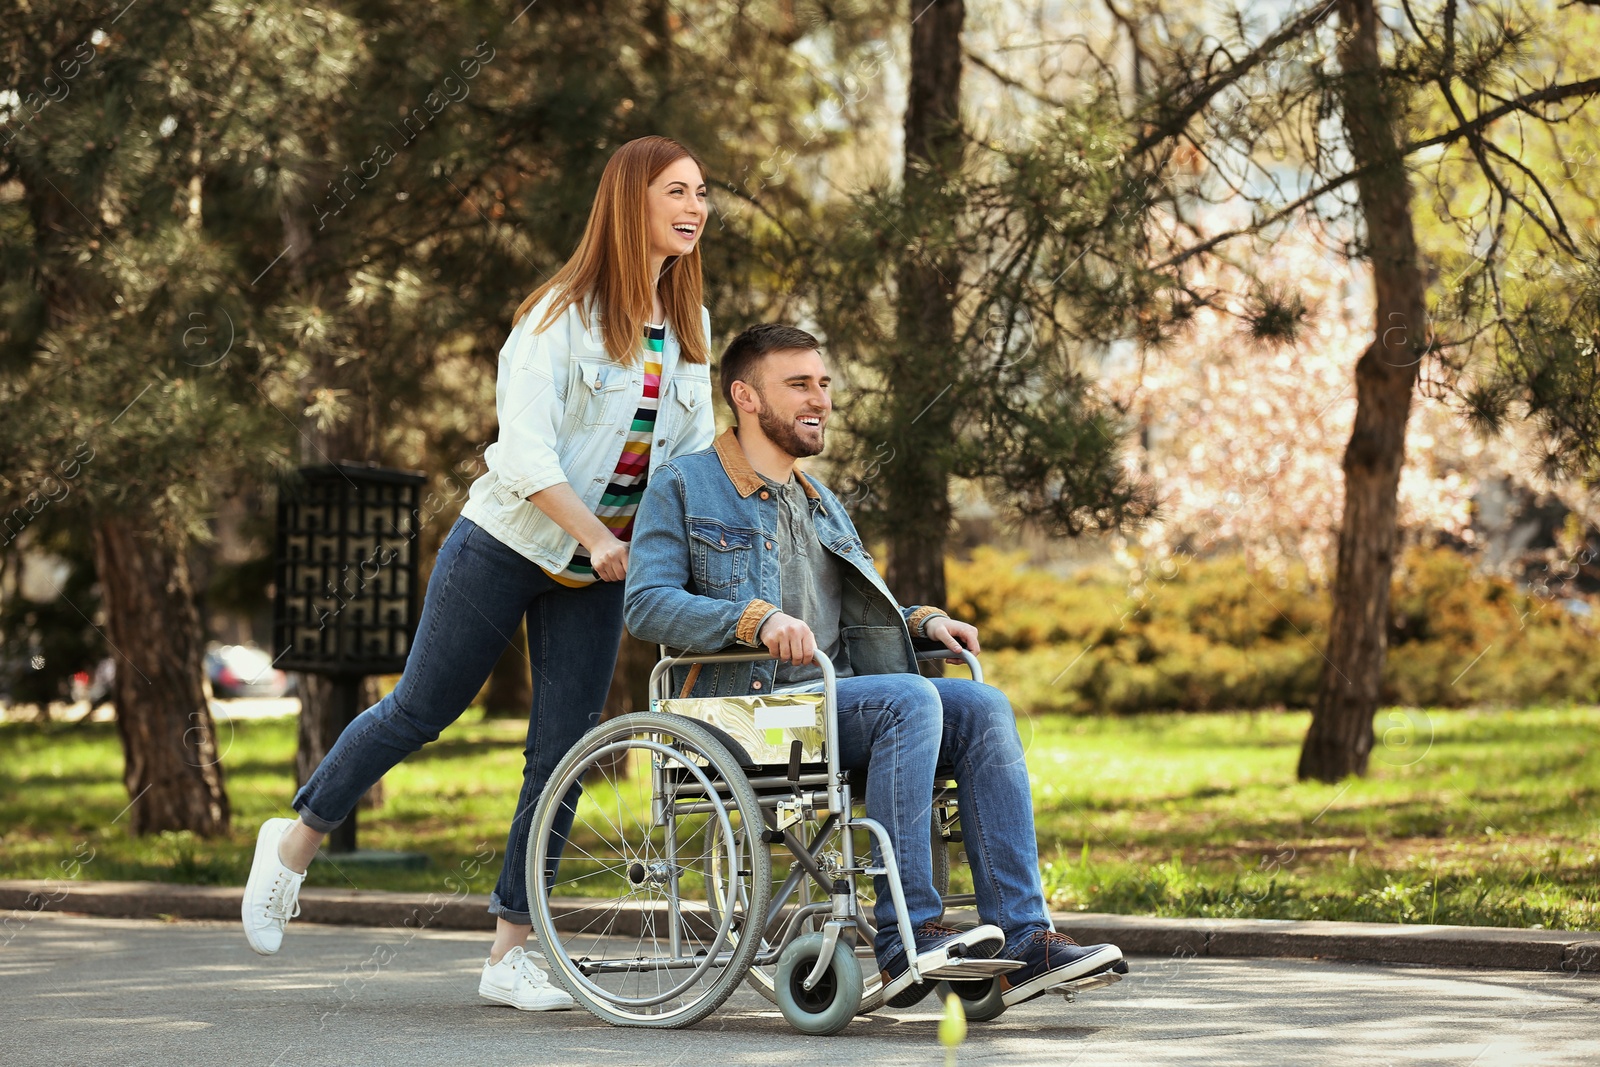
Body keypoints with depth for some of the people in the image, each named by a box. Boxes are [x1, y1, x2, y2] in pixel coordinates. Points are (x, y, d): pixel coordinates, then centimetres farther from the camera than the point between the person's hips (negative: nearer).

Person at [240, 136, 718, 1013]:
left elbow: (697, 455, 10)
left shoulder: (689, 331, 5)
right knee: (420, 711, 3)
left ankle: (510, 949, 7)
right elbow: (525, 453, -20)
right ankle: (296, 841, 25)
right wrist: (596, 537, -26)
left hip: (601, 573, 5)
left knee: (563, 753, 1)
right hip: (509, 545, -5)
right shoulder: (562, 315, -13)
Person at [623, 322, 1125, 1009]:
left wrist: (923, 620, 9)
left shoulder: (822, 506, 28)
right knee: (909, 700, -31)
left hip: (836, 696, 7)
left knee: (982, 709, -17)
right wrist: (756, 619, -24)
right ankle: (905, 936, -33)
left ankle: (1021, 939, -25)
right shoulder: (684, 488, 4)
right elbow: (646, 604, -9)